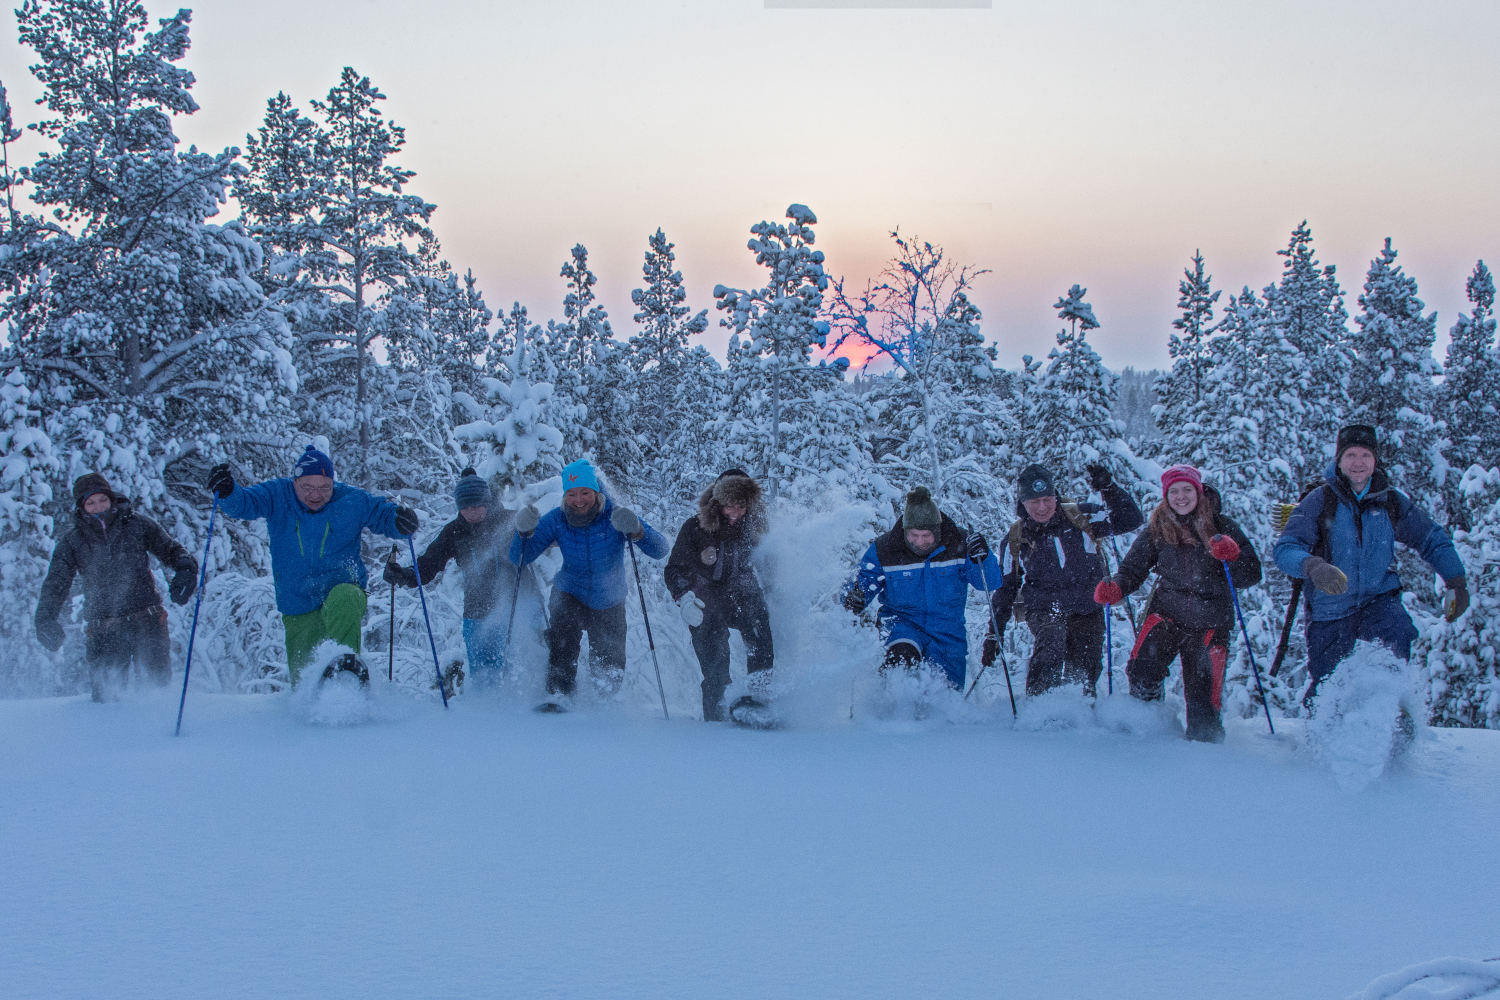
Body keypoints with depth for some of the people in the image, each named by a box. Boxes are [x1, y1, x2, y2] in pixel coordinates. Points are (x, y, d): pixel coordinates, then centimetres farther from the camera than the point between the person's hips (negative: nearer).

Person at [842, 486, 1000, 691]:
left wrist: (982, 558, -35)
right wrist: (855, 599, -28)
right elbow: (864, 579, -4)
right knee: (903, 655, -35)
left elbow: (990, 582, -13)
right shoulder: (883, 550, -12)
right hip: (902, 624, -2)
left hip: (947, 630, 2)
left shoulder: (957, 545, -11)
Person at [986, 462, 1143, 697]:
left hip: (1088, 610, 2)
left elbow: (1131, 521, 1)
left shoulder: (1079, 518, 1)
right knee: (1049, 648, -30)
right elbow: (1005, 589, 10)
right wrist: (993, 634, 6)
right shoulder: (1015, 540, 3)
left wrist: (1109, 490, -14)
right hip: (1045, 610, -1)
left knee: (1084, 675, 4)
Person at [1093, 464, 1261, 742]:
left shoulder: (1221, 525, 0)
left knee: (1203, 698, 0)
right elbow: (1133, 569, 4)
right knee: (1142, 673, -18)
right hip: (1166, 612, 1)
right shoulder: (1157, 529, 4)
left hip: (1211, 621, -1)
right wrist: (1115, 588, -17)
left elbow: (1251, 577, -2)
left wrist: (1232, 556, -23)